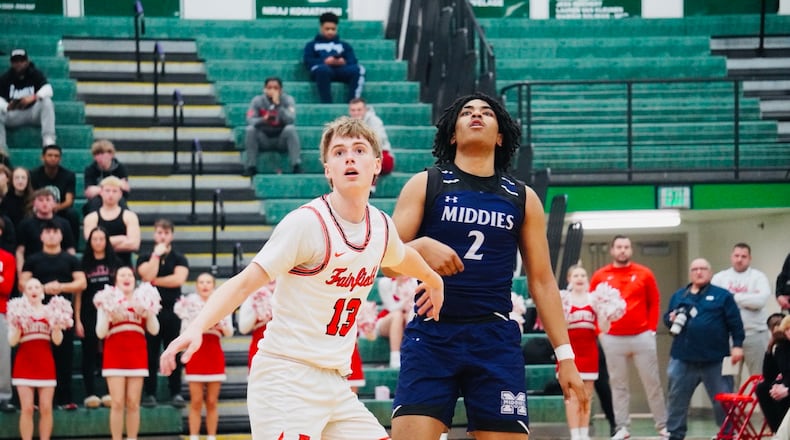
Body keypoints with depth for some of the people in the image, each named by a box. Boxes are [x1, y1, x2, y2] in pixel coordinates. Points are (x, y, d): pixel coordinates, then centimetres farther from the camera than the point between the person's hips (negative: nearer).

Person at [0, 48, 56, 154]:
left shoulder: (36, 74, -2)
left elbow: (48, 90, -18)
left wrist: (34, 97, -40)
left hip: (33, 112, -1)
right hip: (13, 115, 1)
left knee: (47, 101, -30)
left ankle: (48, 139, -35)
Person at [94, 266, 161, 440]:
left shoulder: (142, 301, 9)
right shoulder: (107, 302, 4)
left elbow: (154, 330, 1)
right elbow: (100, 333, -2)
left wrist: (149, 311, -12)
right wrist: (107, 313, -14)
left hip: (137, 354, 2)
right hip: (115, 354, -2)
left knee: (133, 403, 1)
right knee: (117, 403, -6)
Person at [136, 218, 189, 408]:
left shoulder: (179, 259, 9)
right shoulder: (145, 258, 10)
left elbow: (179, 279, -8)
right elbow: (147, 275, -10)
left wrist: (155, 281, -6)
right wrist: (156, 254, -7)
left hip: (172, 311, 0)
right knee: (150, 354, 1)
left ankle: (176, 393, 4)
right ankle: (150, 394, 4)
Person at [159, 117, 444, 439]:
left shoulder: (381, 226, 7)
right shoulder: (307, 222, -13)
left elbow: (402, 257, 32)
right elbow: (245, 283, -16)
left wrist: (434, 281, 51)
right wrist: (196, 328, -30)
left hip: (334, 384, 8)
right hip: (285, 378, -8)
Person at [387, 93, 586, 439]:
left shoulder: (523, 199, 12)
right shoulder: (425, 185, 7)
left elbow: (542, 281, 13)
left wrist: (565, 355, 7)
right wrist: (422, 247, -19)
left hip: (496, 338, 2)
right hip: (431, 334, -2)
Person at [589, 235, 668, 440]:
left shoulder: (644, 274, 4)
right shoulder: (600, 276, 4)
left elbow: (654, 303, 8)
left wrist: (652, 329, 1)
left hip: (642, 337, 0)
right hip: (613, 339, 0)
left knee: (652, 383, 3)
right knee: (618, 385, 3)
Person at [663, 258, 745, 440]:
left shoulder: (722, 296, 2)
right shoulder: (678, 296, 13)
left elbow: (735, 323, -1)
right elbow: (666, 317, 18)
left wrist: (737, 345, -8)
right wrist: (671, 319, -5)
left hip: (715, 359, -3)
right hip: (683, 358, 3)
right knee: (677, 398, 5)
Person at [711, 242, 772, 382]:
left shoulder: (758, 277, 2)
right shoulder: (720, 277, 10)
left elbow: (761, 300, -15)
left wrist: (733, 297, -8)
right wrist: (749, 299, -9)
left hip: (755, 334, -2)